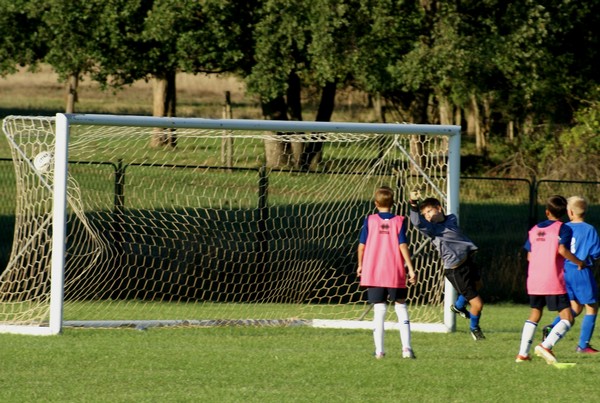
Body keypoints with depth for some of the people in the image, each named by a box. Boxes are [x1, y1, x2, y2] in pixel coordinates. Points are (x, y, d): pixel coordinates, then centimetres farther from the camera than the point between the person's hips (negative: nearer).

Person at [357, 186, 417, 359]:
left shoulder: (370, 220, 0)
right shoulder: (399, 221, -1)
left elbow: (362, 245, 0)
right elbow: (402, 245, -8)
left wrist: (360, 265, 15)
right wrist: (411, 269, -6)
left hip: (373, 272, 0)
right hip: (396, 273, 0)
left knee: (379, 310, 4)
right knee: (401, 307, 11)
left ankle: (379, 350, -1)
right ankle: (406, 347, 1)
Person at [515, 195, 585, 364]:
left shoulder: (534, 229, 13)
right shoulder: (563, 229, -4)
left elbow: (529, 256, 15)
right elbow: (562, 249, -20)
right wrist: (578, 262, -5)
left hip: (534, 280, 6)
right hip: (554, 283, -6)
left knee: (535, 314, 21)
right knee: (567, 318, -4)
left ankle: (522, 353, 14)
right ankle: (546, 345, -25)